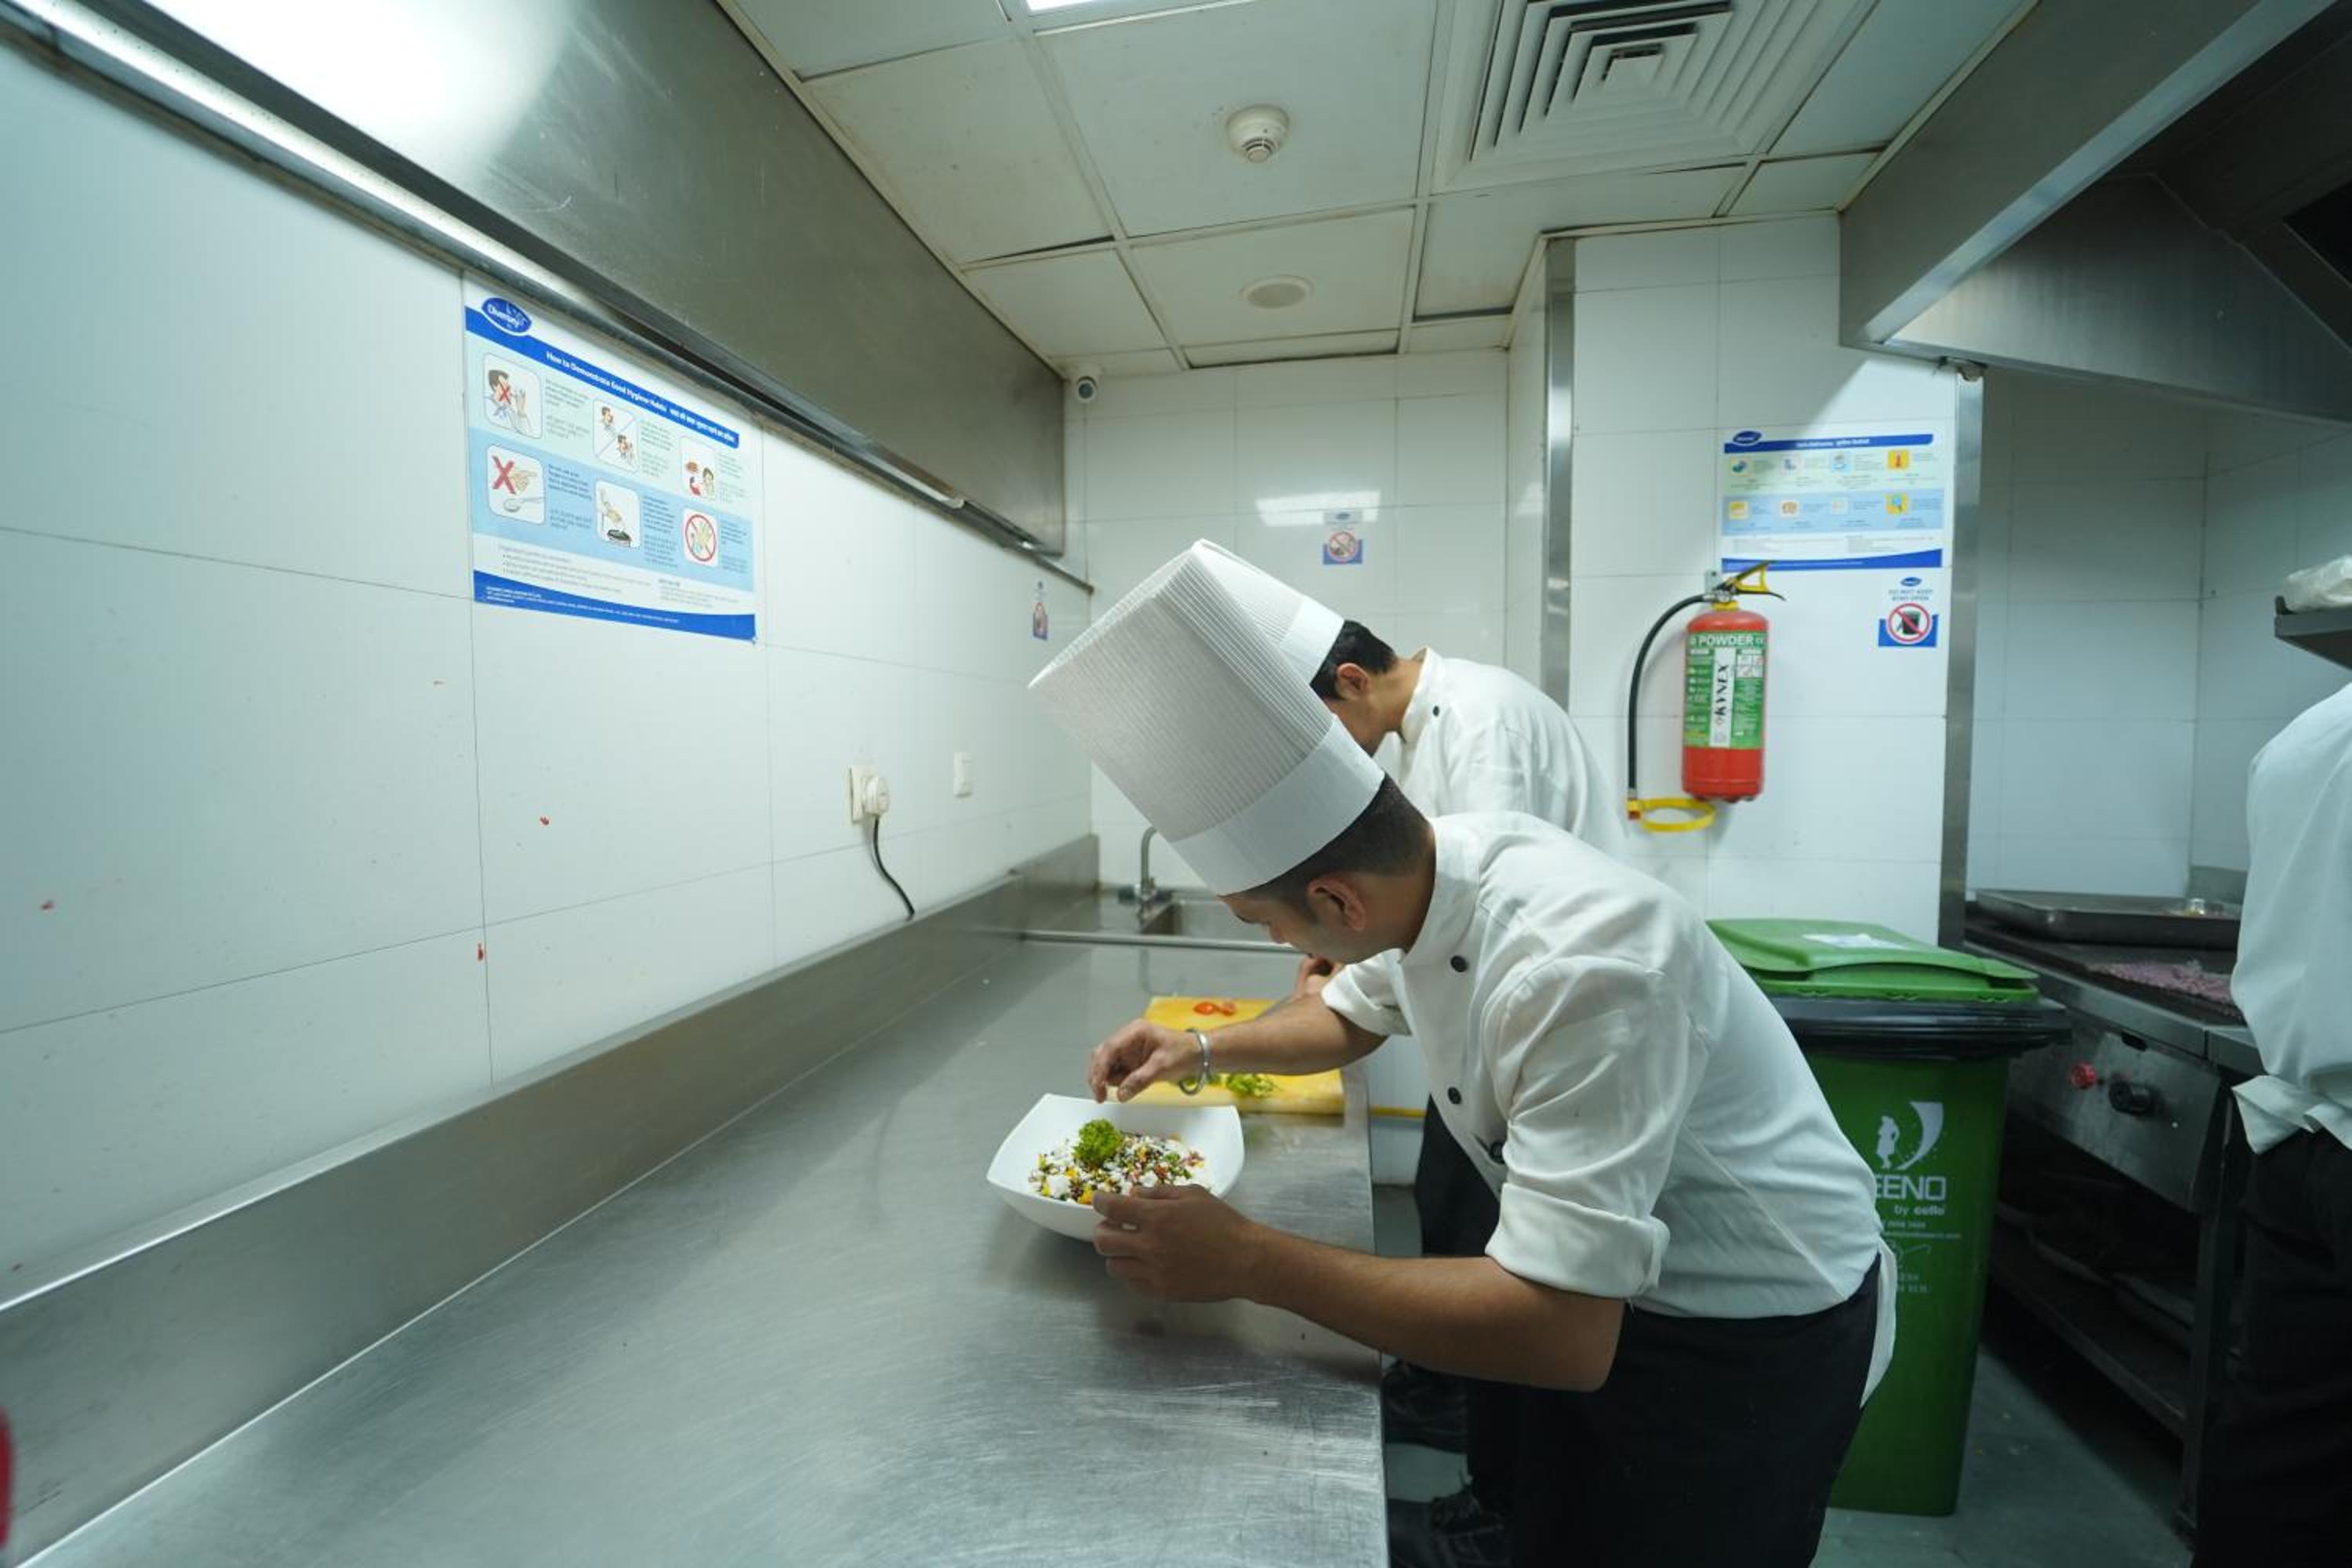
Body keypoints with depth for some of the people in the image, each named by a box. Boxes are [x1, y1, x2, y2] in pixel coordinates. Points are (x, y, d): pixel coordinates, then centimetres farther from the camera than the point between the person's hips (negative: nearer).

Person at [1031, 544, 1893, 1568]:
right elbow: (1354, 1013, 8)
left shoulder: (1580, 967, -38)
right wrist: (1203, 1052, -6)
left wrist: (1247, 1261, -33)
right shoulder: (1425, 868, -13)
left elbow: (1560, 1334, -37)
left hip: (1754, 1337, -6)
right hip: (1598, 1292, 7)